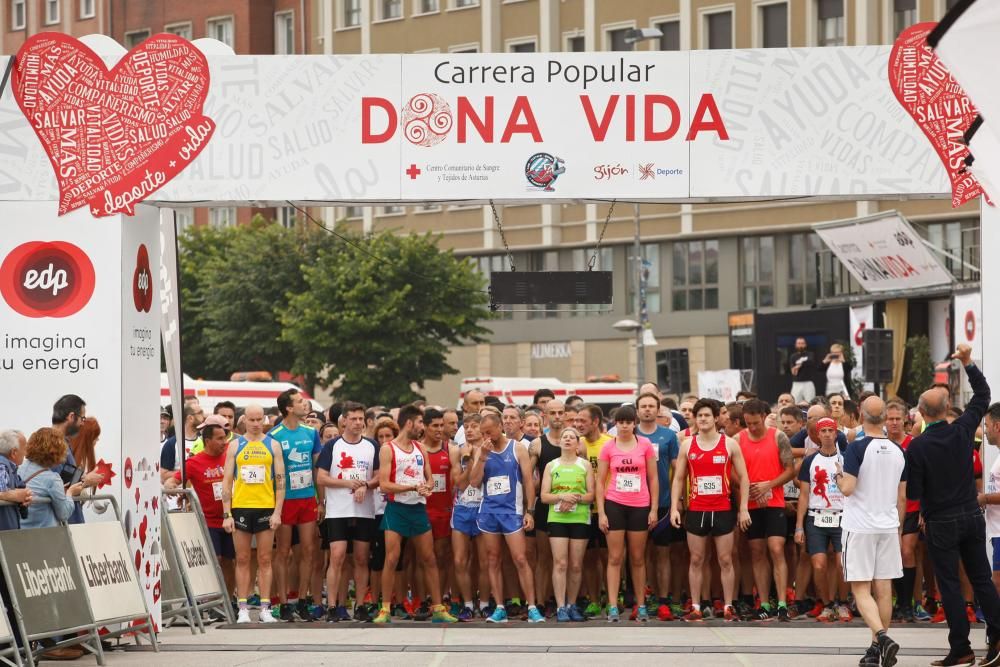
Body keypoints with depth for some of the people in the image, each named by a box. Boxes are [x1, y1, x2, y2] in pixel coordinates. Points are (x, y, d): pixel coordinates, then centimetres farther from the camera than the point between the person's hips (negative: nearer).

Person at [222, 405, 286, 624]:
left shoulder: (273, 445, 6)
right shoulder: (235, 446, 6)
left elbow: (280, 480, 3)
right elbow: (227, 481, 5)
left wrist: (277, 512, -6)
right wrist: (226, 514, -3)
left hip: (266, 508, 0)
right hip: (241, 507, 0)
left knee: (265, 560, 2)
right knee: (242, 560, 3)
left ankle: (265, 608, 5)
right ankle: (242, 609, 5)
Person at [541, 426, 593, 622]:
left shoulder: (585, 465, 8)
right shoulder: (551, 466, 9)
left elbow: (591, 495, 3)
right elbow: (544, 496, 3)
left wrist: (576, 499, -15)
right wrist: (562, 497, -14)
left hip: (580, 519, 0)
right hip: (557, 519, 0)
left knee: (576, 565, 3)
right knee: (560, 563, -9)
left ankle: (572, 605, 13)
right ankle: (561, 608, -10)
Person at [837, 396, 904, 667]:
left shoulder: (857, 448, -12)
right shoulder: (897, 451, 6)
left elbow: (847, 489, -17)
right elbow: (902, 497, 12)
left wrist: (839, 476, 5)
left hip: (860, 528, -5)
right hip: (888, 527, 5)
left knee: (861, 590, -4)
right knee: (884, 589, 9)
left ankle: (882, 637, -23)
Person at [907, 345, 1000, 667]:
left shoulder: (917, 447, -14)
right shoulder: (962, 431, -3)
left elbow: (912, 493, -11)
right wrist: (968, 363, 14)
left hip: (941, 522, -4)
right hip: (972, 515, 4)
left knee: (949, 584, 2)